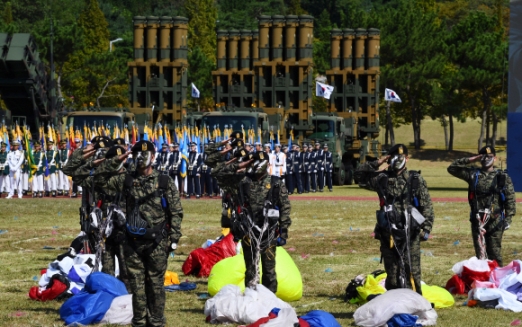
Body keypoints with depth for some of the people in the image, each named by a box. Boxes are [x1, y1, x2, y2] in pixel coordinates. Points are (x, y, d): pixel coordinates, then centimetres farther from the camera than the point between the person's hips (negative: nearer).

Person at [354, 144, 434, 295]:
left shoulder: (416, 179, 4)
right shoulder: (382, 179, 10)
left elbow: (426, 205, 3)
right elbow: (359, 176, 12)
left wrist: (426, 227, -6)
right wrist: (376, 163, 3)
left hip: (410, 233, -3)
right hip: (388, 235, 3)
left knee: (412, 272, -4)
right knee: (392, 273, 7)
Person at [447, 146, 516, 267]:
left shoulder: (503, 177, 4)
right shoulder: (473, 174, 10)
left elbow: (510, 199, 1)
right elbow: (452, 168, 10)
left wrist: (508, 218, -6)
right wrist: (469, 160, 4)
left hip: (495, 221, -2)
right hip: (478, 220, 2)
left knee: (494, 252, -1)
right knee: (480, 253, 5)